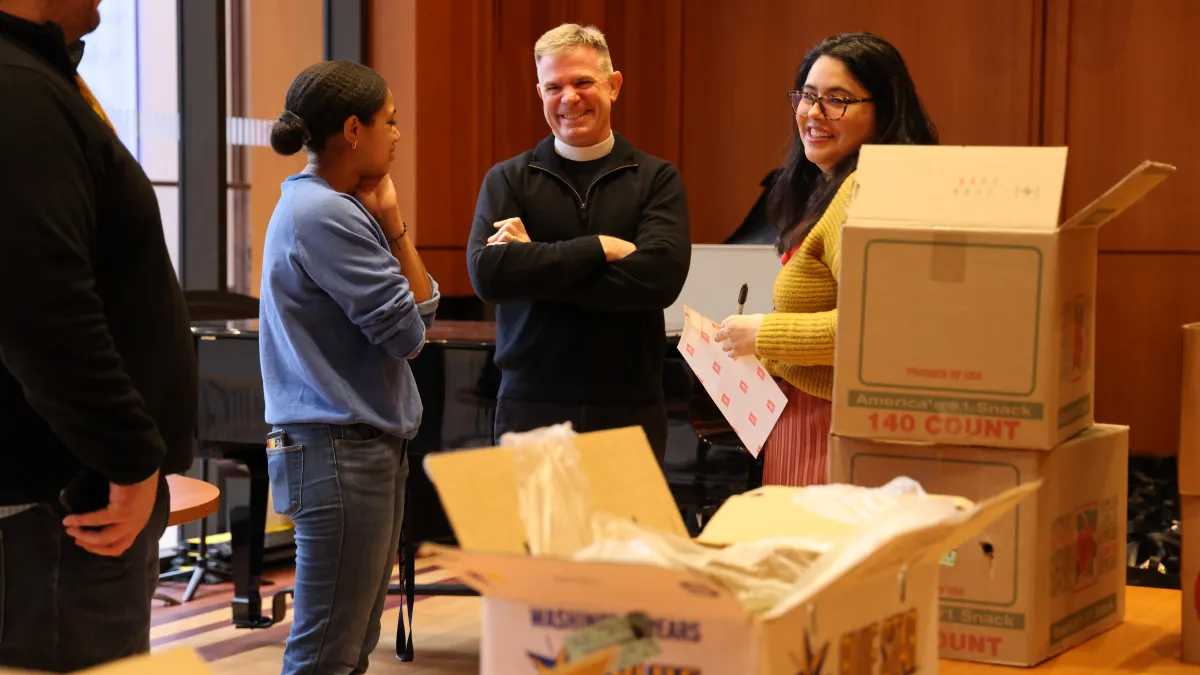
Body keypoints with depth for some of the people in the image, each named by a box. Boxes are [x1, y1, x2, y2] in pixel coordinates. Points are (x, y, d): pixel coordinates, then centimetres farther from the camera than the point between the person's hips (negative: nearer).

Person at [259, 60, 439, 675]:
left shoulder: (338, 206, 14)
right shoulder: (323, 215, -17)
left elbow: (425, 304, 11)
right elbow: (408, 331, -17)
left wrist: (390, 222, 0)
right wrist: (389, 221, -7)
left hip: (372, 441, 11)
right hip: (340, 447, -11)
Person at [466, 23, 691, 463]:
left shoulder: (657, 179, 3)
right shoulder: (508, 180, 5)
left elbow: (661, 276, -14)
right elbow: (487, 273, -12)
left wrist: (533, 265, -12)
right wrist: (599, 247, -15)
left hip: (630, 410, 0)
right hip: (531, 408, 0)